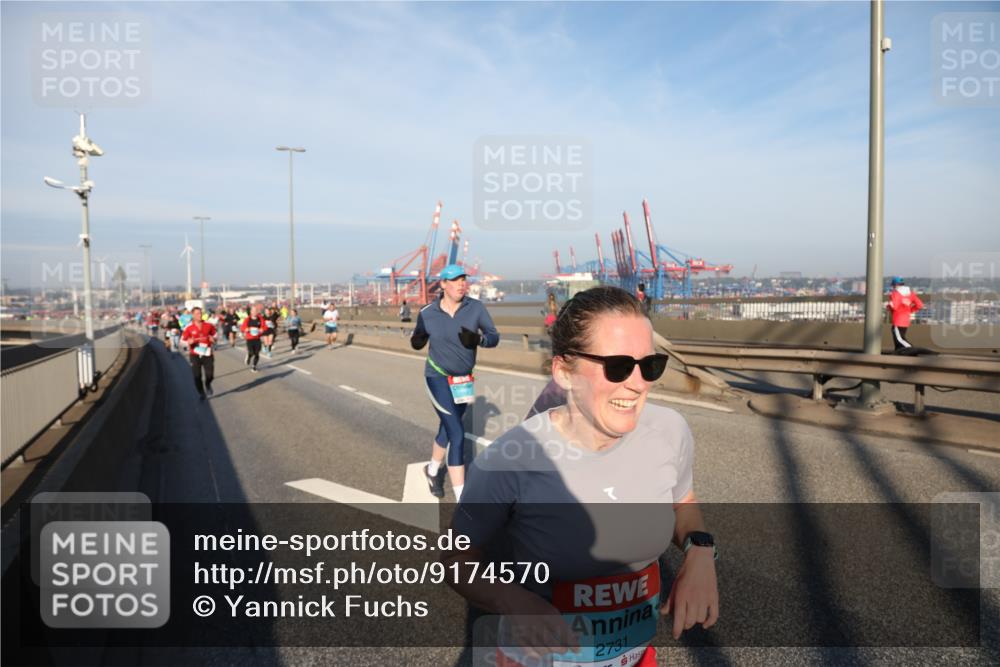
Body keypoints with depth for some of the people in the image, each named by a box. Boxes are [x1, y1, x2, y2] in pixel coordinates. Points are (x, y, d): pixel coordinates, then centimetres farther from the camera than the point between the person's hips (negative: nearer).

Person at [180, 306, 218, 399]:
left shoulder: (208, 325, -2)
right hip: (195, 355, -1)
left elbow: (215, 335, 13)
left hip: (207, 354, 1)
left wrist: (213, 339, -9)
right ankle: (201, 393, 23)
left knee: (210, 375, -6)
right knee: (197, 376, 1)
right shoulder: (189, 328, -6)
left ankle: (208, 384, 30)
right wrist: (189, 342, -22)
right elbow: (182, 341, -1)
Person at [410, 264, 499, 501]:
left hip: (463, 380, 4)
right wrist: (416, 340, -21)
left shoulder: (475, 307, -9)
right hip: (438, 378, -4)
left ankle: (432, 470, 49)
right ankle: (462, 499, -6)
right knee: (457, 434, -12)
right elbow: (417, 343, 2)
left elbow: (494, 337, -10)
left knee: (448, 430, 20)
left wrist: (477, 339, -30)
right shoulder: (427, 313, -11)